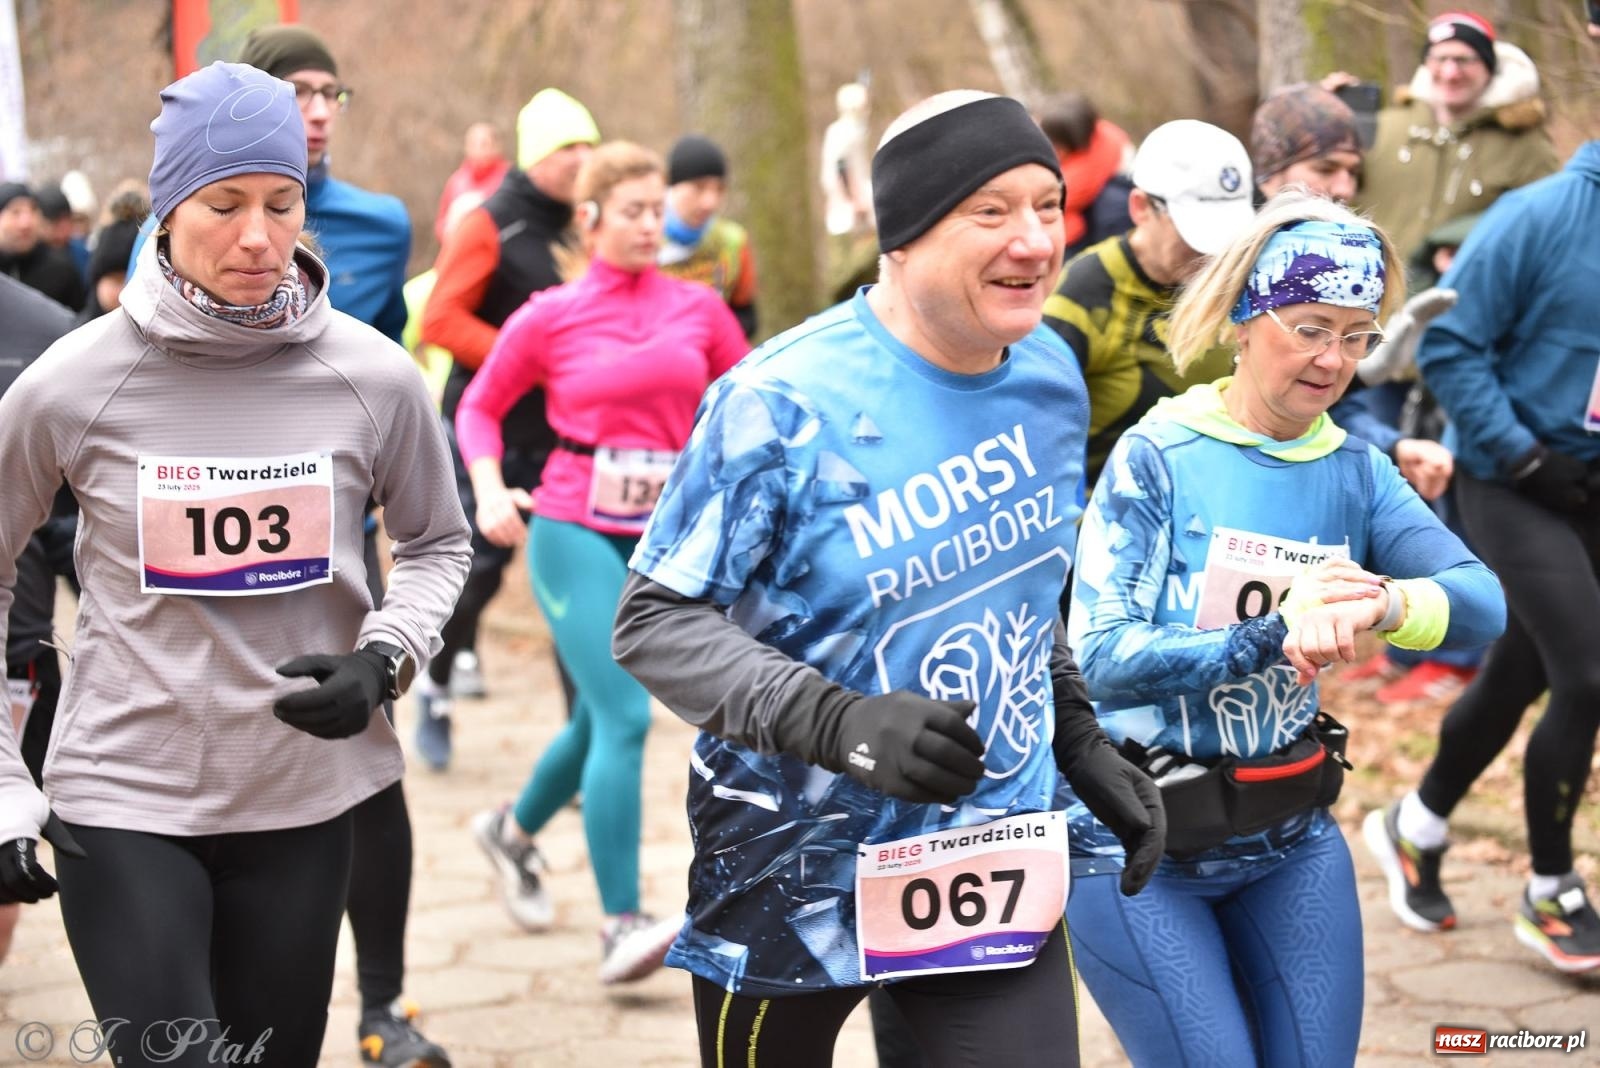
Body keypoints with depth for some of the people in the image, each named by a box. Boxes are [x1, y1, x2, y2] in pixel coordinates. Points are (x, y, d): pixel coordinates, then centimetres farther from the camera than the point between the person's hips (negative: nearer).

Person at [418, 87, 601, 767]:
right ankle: (436, 689, 28)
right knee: (477, 571, 2)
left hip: (563, 436, 4)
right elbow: (440, 320, -13)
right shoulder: (489, 227, -8)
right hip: (489, 430, -4)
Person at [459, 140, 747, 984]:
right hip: (575, 532, -4)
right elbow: (480, 407, 10)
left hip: (663, 537, 4)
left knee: (601, 719, 16)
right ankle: (622, 928, -13)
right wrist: (490, 489, -7)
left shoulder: (699, 308, 6)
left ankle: (514, 832, 44)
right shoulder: (550, 317, 0)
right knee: (625, 718, -16)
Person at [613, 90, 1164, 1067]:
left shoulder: (1051, 379, 0)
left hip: (999, 869, 4)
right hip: (800, 872, -4)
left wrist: (1082, 743, 10)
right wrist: (844, 726, -29)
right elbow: (657, 623, -18)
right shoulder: (784, 404, -19)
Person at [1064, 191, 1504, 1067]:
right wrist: (1271, 634, -35)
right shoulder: (1156, 458, -13)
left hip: (1292, 841, 5)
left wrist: (1383, 604, -36)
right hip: (1140, 849, -4)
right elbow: (1101, 660, -21)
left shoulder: (1355, 471, 0)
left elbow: (1482, 602, -14)